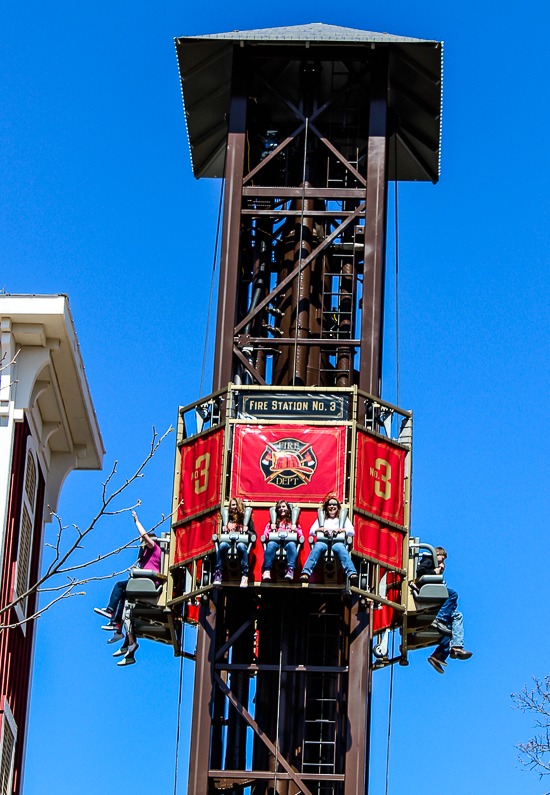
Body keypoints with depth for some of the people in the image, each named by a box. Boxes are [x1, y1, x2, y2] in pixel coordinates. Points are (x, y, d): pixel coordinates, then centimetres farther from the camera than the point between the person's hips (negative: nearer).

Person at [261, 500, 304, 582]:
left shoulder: (293, 522, 25)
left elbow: (301, 536, 15)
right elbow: (265, 534, 18)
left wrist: (295, 530, -3)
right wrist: (271, 529, 1)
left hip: (288, 541, -1)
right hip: (275, 541, 1)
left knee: (291, 544, -37)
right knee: (271, 544, -35)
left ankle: (291, 569, -50)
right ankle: (266, 570, -47)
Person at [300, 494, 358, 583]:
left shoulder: (343, 518, 26)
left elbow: (352, 532, 10)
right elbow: (311, 531, 15)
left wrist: (339, 530, -7)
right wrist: (322, 529, -5)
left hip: (338, 542, 0)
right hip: (323, 541, 0)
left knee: (340, 547, -39)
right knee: (318, 546, -37)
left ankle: (351, 573, -58)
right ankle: (306, 573, -54)